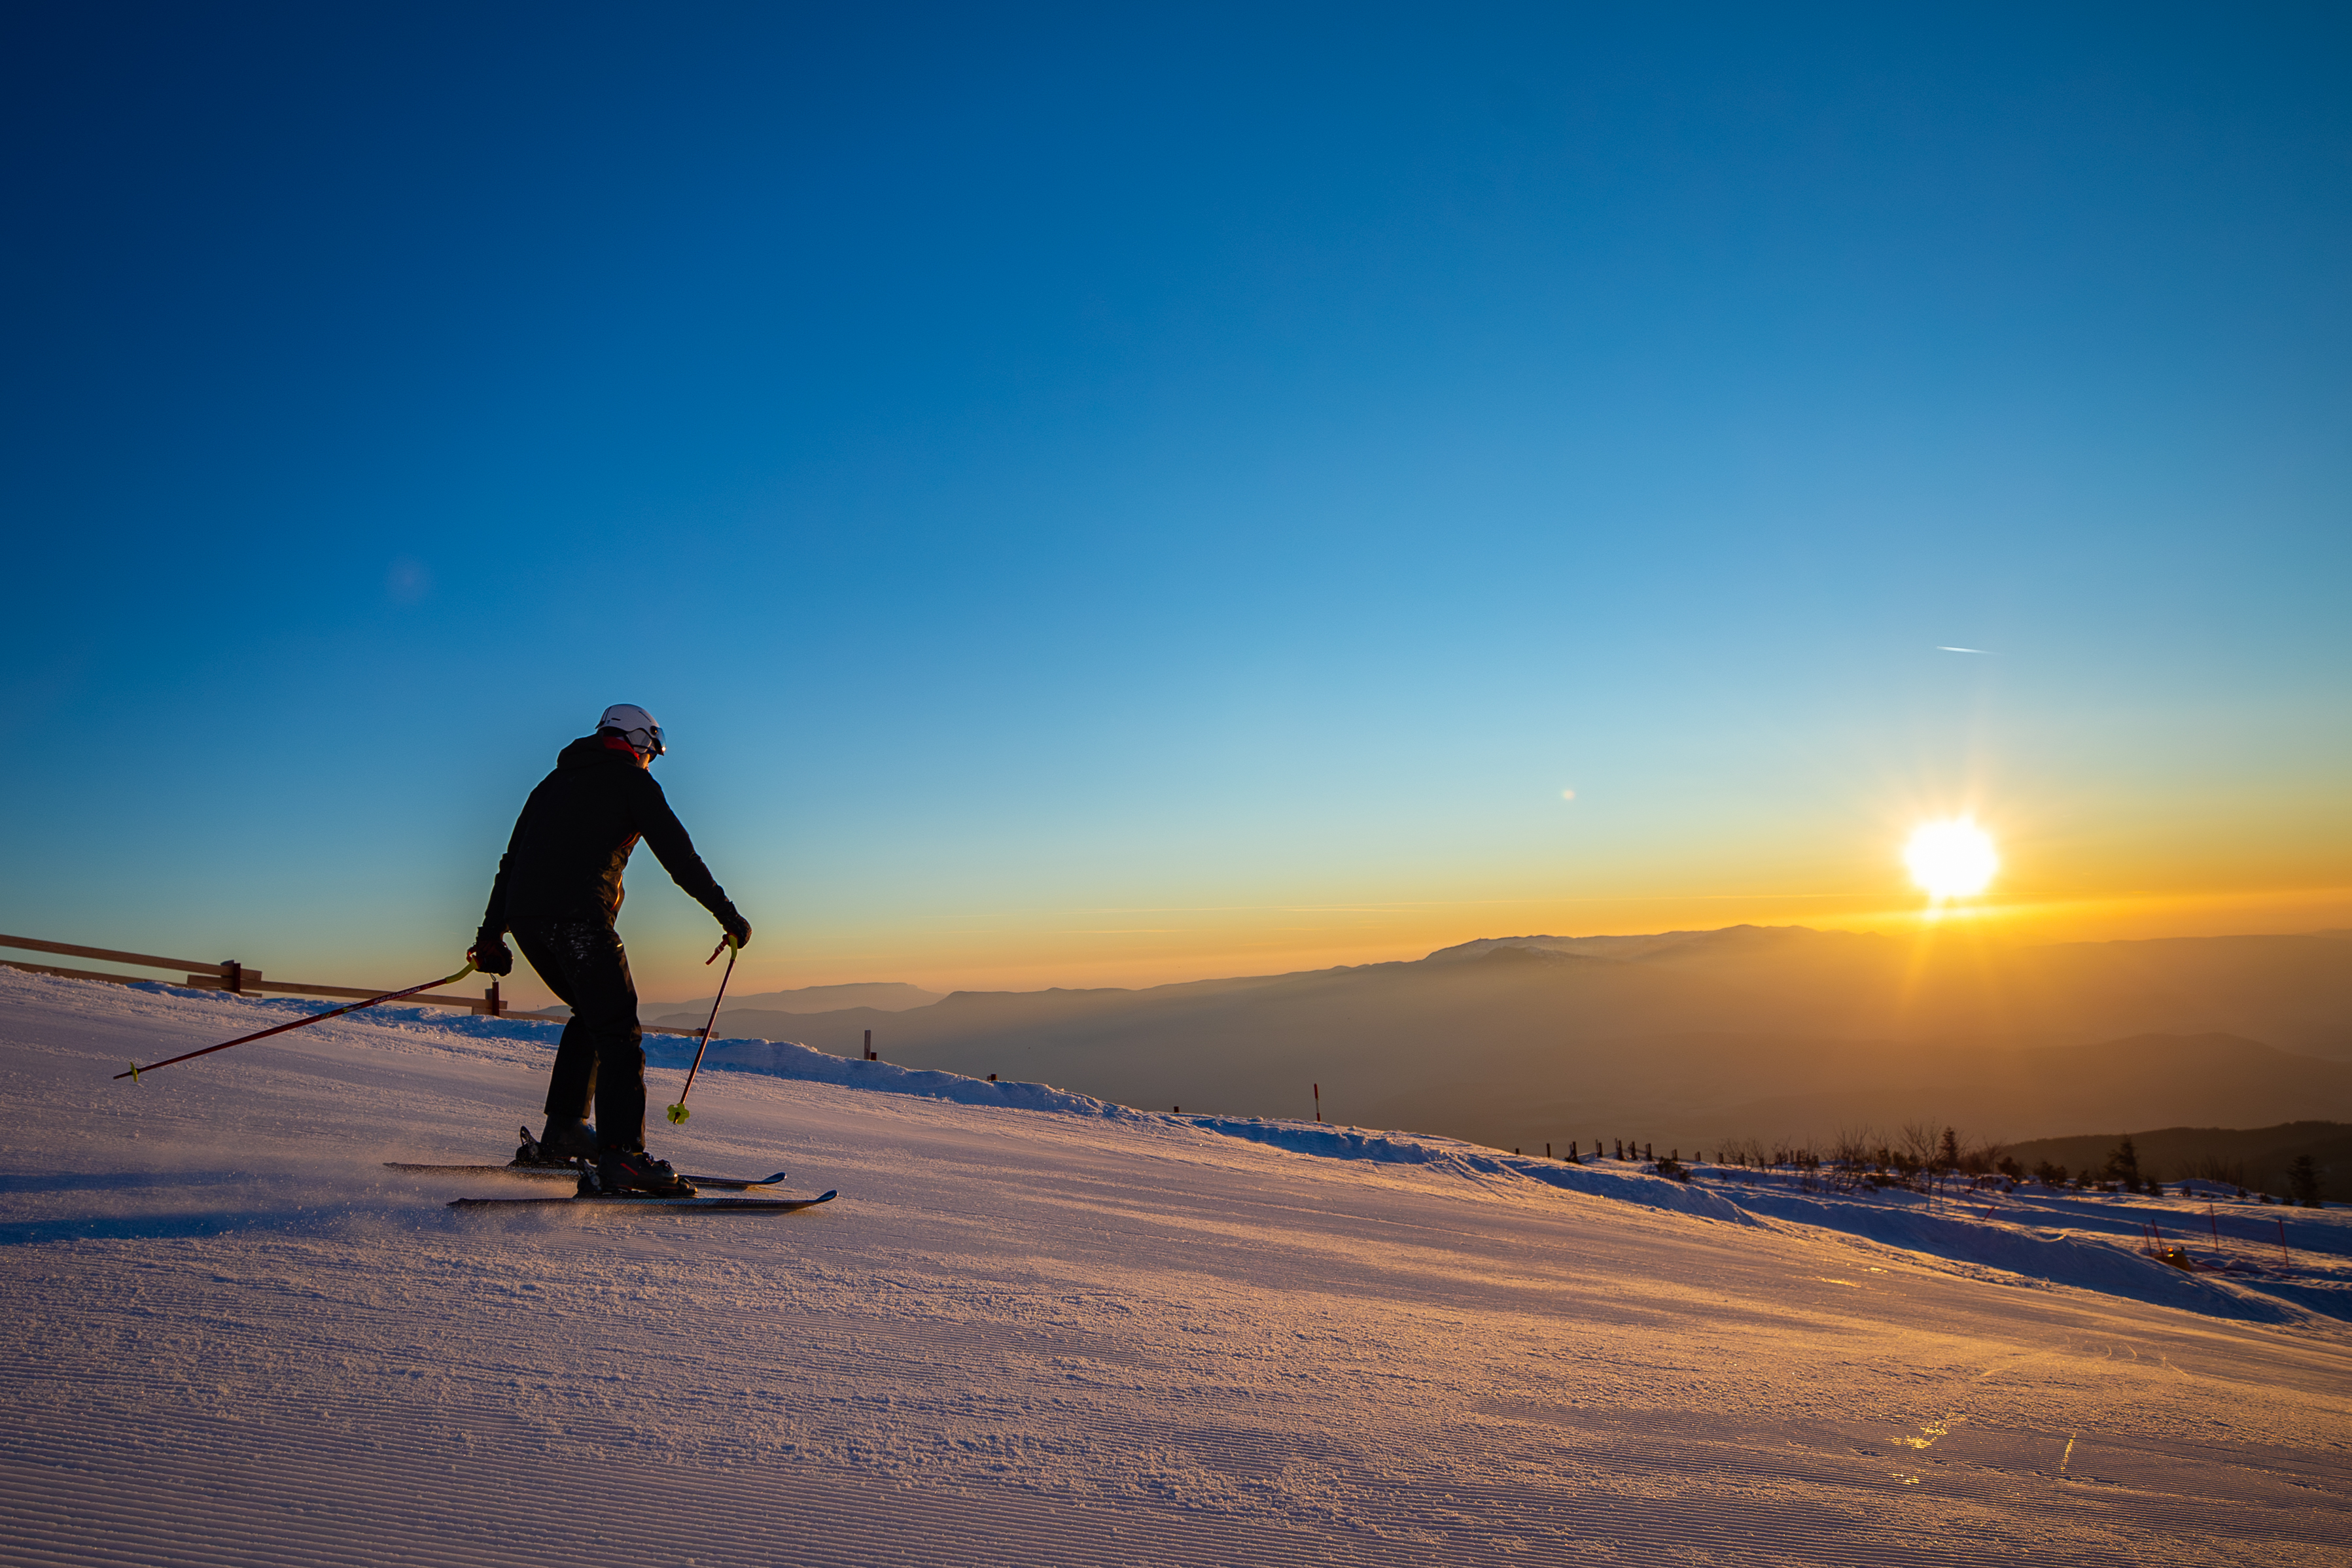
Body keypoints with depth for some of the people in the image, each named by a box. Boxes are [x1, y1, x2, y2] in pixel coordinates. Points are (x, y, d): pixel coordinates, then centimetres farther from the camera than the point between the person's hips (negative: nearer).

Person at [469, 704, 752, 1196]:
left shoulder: (555, 781, 28)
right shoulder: (631, 779, 8)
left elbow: (512, 859, 27)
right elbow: (678, 854, 1)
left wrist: (491, 935, 29)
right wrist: (728, 915, 4)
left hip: (525, 917, 8)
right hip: (579, 915, -7)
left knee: (592, 1014, 24)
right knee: (618, 1031, -7)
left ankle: (563, 1131, 20)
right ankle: (621, 1156, -18)